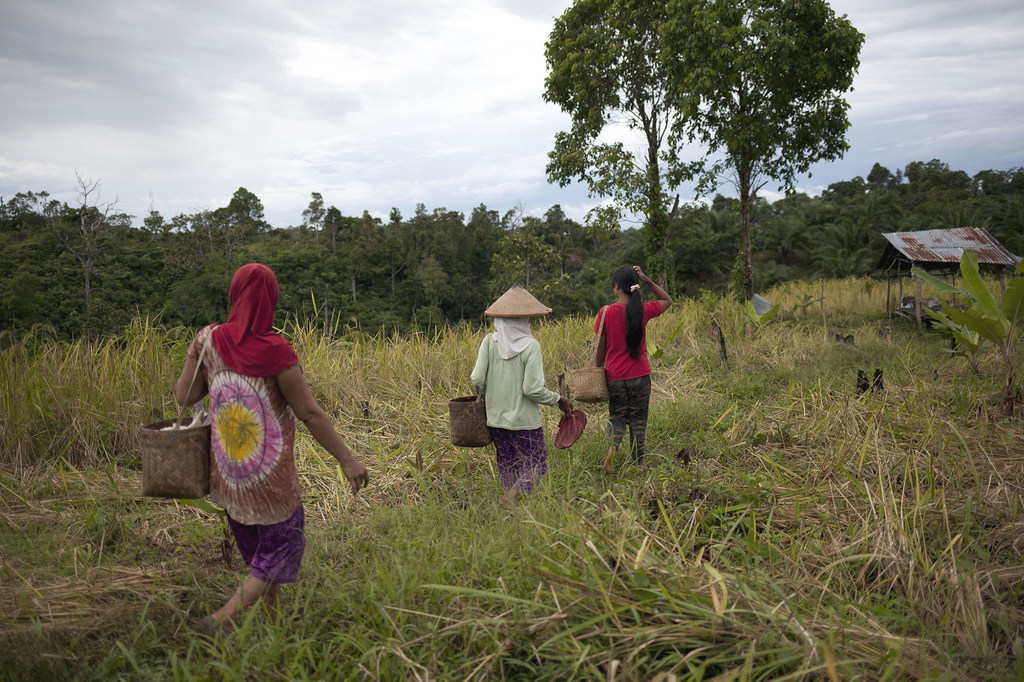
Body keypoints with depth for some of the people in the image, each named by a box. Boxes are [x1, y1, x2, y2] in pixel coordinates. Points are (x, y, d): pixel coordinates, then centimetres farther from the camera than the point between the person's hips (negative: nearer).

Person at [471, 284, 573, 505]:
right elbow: (533, 389, -18)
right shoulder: (530, 346, -14)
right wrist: (558, 400, -2)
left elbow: (477, 380, -7)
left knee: (508, 466, 17)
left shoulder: (490, 342, -3)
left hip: (496, 417, 5)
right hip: (524, 420, -4)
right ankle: (511, 496, -16)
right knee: (535, 467, 6)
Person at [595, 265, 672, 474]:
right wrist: (647, 280, 7)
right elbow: (667, 300, 16)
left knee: (617, 418, 14)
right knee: (638, 421, 12)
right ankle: (638, 465, 14)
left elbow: (601, 348, -3)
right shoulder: (643, 310, -5)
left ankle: (612, 448, -13)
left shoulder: (606, 312, -8)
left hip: (614, 376, 0)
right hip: (640, 375, 1)